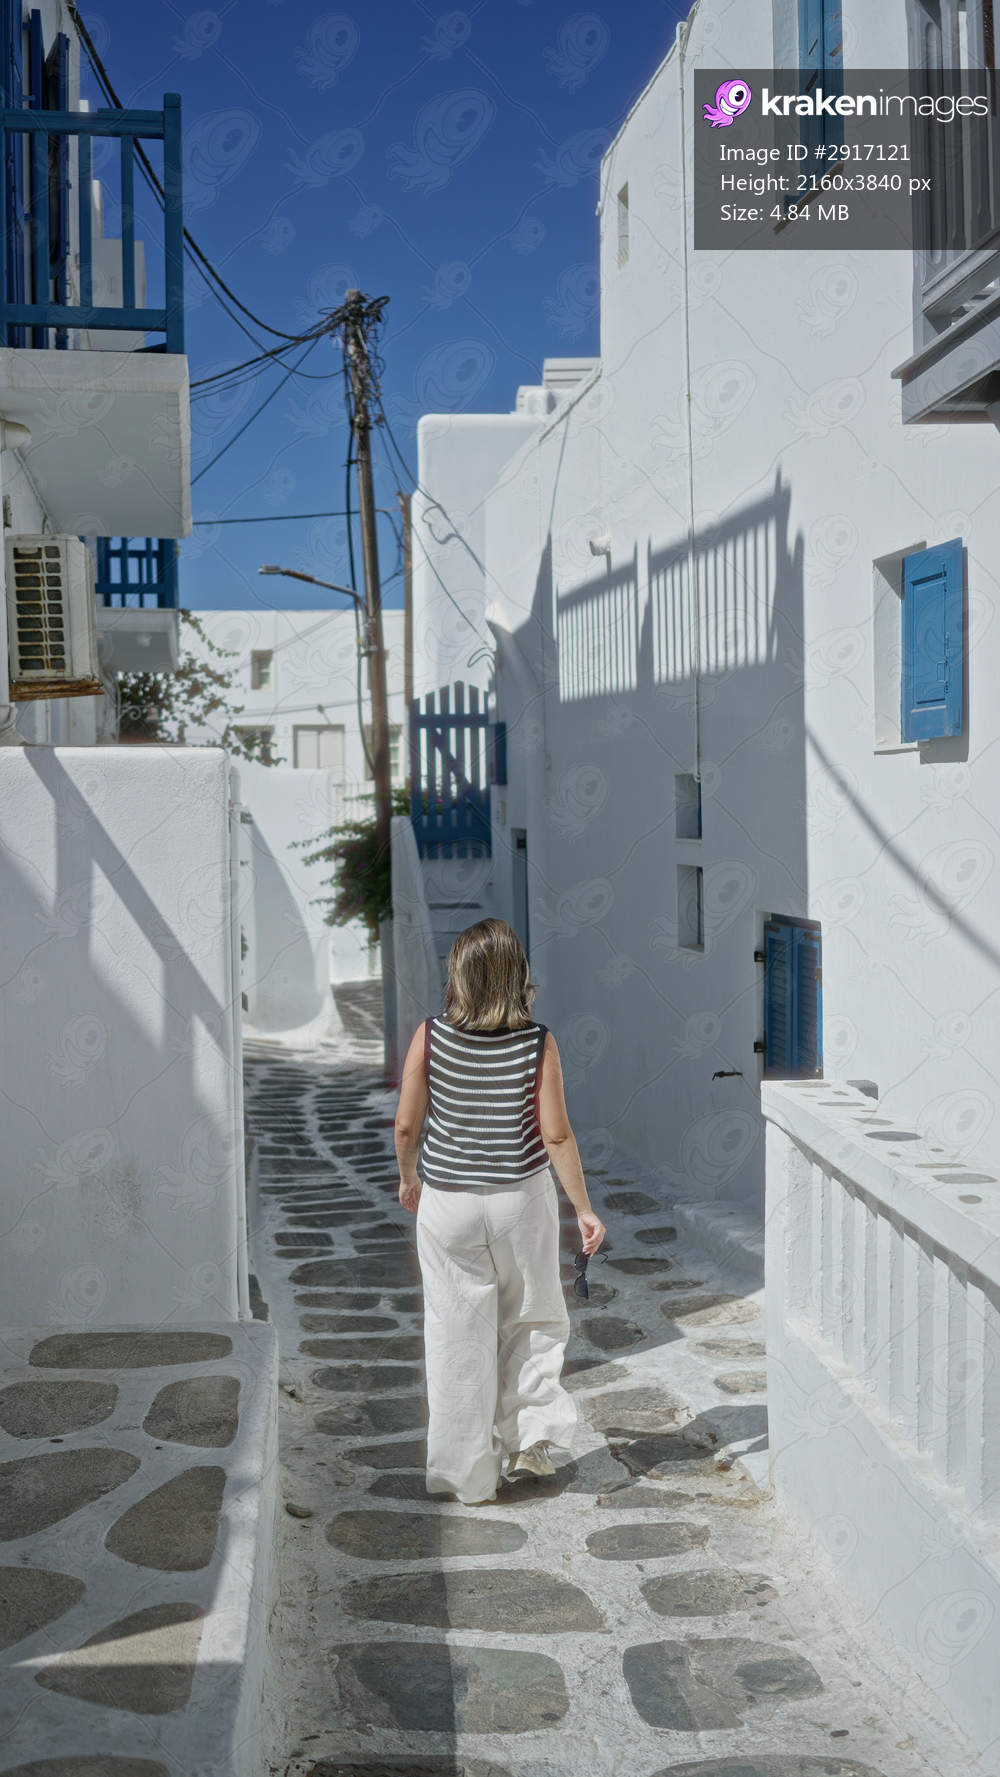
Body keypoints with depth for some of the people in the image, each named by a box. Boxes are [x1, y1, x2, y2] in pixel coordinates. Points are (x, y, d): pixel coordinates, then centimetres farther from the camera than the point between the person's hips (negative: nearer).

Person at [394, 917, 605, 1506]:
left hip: (448, 1202, 0)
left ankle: (471, 1476, 17)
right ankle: (530, 1436, 14)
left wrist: (408, 1178, 14)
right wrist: (584, 1209, -2)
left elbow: (406, 1125, -5)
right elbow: (556, 1136, -12)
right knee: (532, 1318, 23)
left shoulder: (431, 1037, -9)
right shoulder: (538, 1043, -11)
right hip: (522, 1196, 0)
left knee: (458, 1337, 10)